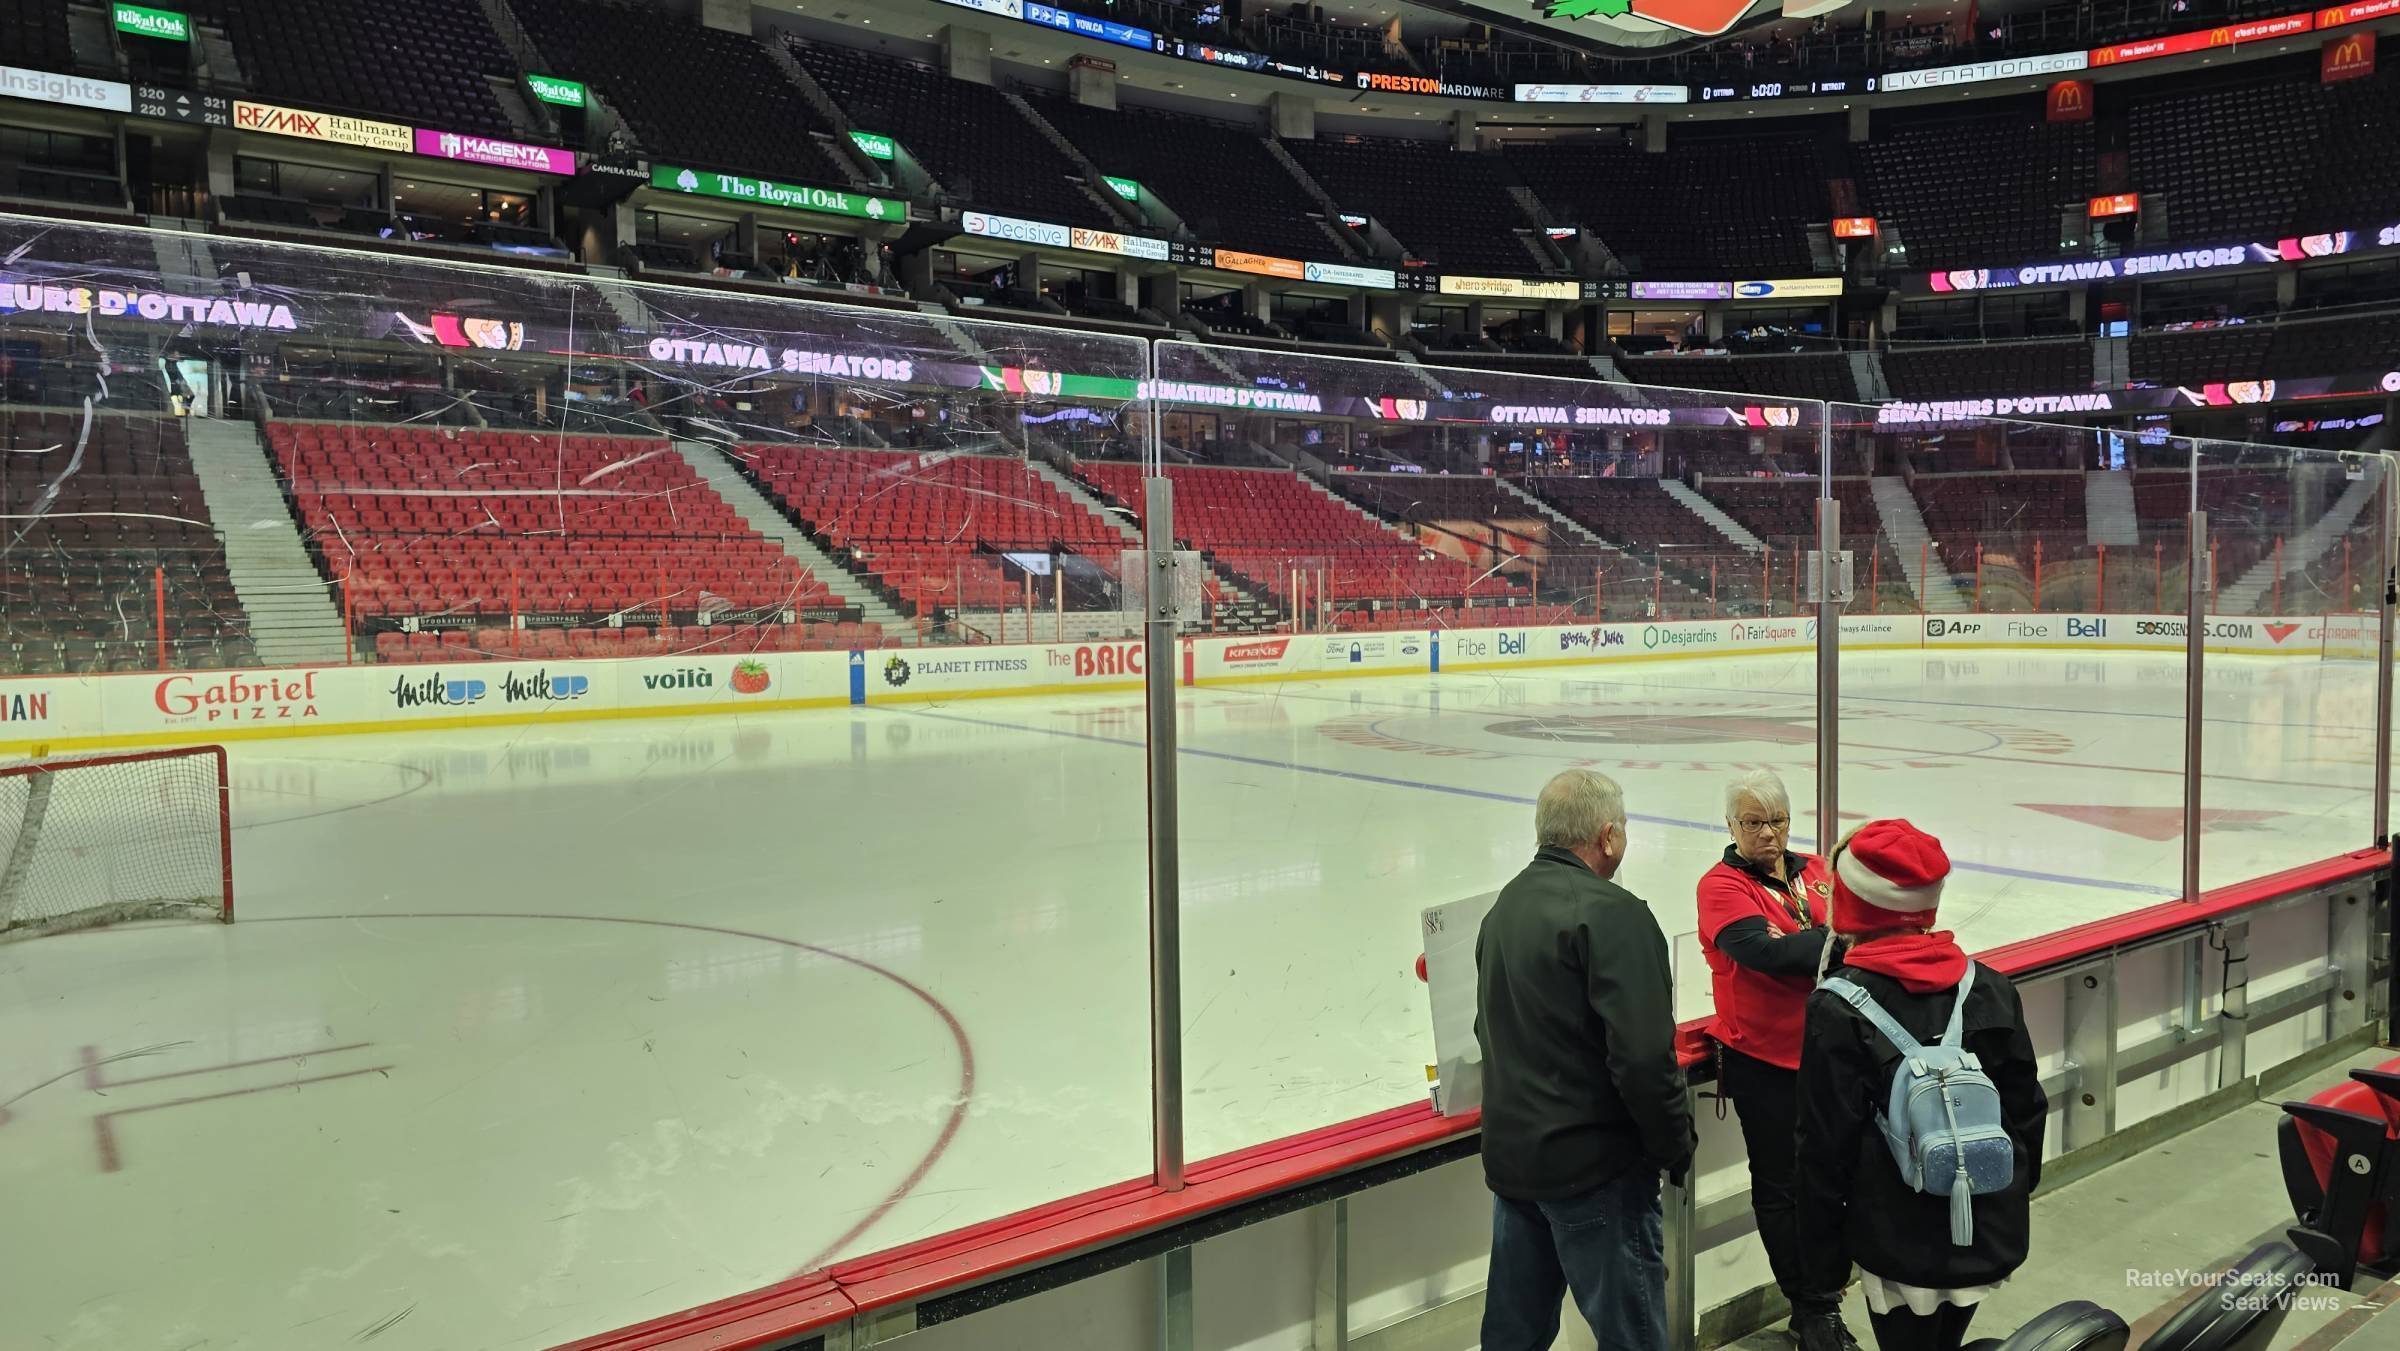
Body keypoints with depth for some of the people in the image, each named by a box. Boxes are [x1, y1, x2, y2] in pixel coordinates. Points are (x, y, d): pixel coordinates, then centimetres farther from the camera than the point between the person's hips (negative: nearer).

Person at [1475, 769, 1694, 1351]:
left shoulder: (1504, 906, 9)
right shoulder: (1613, 914, -18)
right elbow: (1643, 1056, -24)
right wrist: (1676, 1147, -10)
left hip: (1509, 1155, 8)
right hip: (1596, 1166, -8)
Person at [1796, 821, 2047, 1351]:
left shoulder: (1838, 1010, -18)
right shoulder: (1991, 988, -3)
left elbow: (1827, 1146, -15)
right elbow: (2027, 1111, 6)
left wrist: (1825, 1259, -4)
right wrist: (2014, 1198, 22)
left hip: (1902, 1245, -5)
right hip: (1990, 1230, 5)